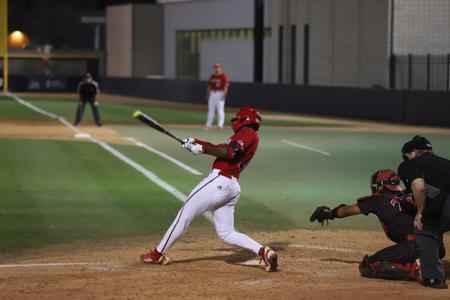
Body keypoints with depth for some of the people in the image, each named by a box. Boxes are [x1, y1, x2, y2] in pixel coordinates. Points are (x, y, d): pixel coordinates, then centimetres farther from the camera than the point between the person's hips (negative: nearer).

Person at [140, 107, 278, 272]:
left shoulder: (247, 132, -4)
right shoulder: (248, 136, 25)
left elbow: (230, 152, -20)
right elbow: (221, 148, 26)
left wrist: (203, 149, -14)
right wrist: (196, 142, 16)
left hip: (218, 181, -10)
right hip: (233, 187, 10)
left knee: (184, 215, 1)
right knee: (227, 234, 10)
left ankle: (157, 254, 9)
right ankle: (263, 251, -7)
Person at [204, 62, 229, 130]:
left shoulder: (223, 76, -6)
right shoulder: (212, 76, 14)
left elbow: (225, 86, -13)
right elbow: (209, 86, 18)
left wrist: (224, 95, -21)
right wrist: (207, 94, 14)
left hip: (220, 94, -6)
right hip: (212, 94, 6)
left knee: (220, 109, -7)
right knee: (211, 109, 8)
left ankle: (220, 125, -7)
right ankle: (208, 124, 12)